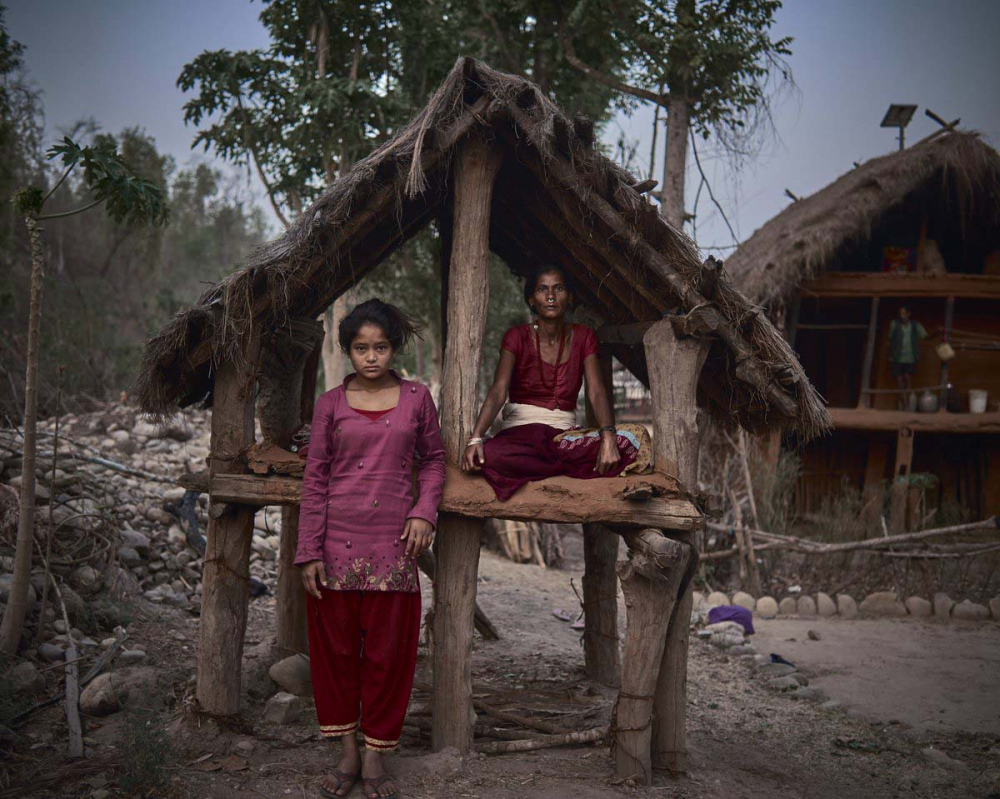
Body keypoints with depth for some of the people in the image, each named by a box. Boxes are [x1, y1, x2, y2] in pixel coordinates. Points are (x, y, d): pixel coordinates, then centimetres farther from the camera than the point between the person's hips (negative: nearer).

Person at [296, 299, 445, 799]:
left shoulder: (416, 399, 4)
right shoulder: (331, 405, 2)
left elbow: (433, 459, 13)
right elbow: (314, 479, 2)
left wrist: (424, 512, -3)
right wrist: (308, 551, -3)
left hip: (392, 544, 0)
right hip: (338, 543, 0)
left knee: (387, 650, 5)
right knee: (336, 646, 7)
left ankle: (375, 757, 19)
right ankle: (348, 752, 22)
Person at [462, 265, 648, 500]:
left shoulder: (583, 337, 8)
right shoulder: (517, 337, 1)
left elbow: (596, 392, -6)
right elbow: (498, 391, -14)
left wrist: (608, 436, -27)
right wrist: (476, 439, -32)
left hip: (565, 433, 2)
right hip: (519, 433, -2)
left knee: (636, 435, -26)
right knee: (490, 455, -39)